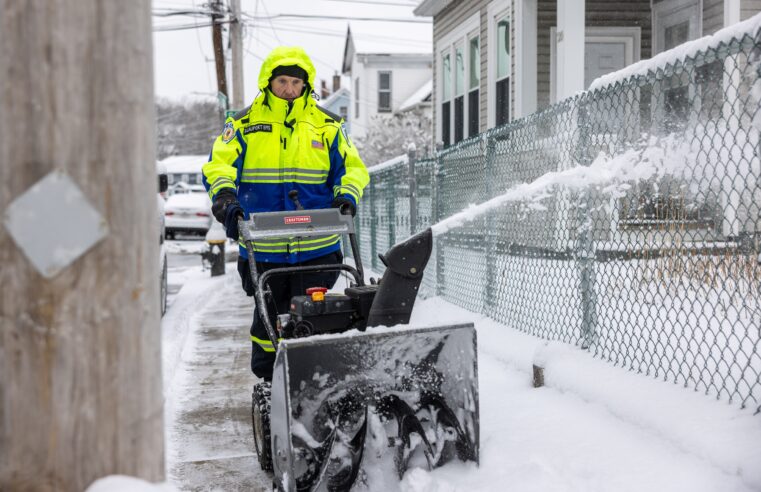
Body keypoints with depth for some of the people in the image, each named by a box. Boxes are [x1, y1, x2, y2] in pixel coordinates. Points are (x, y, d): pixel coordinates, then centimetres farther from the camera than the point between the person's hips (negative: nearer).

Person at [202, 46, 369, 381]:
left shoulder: (326, 125, 7)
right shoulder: (244, 123, 4)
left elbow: (351, 166, 9)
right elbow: (219, 165, -5)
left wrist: (347, 194, -12)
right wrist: (224, 197, -25)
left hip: (316, 248, 0)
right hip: (263, 249, 0)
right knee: (269, 317, 13)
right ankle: (268, 383, 31)